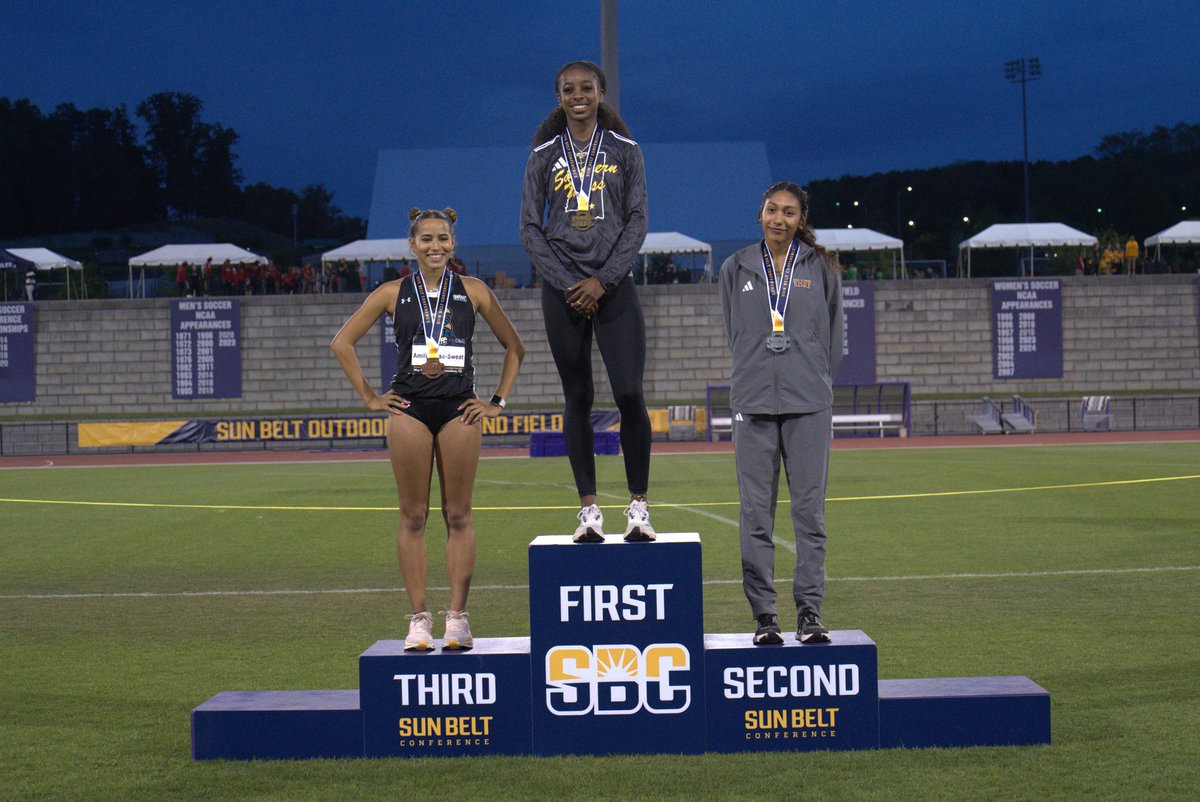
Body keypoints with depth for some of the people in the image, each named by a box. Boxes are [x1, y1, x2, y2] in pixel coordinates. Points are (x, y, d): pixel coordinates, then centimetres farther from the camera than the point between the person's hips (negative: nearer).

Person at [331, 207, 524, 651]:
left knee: (458, 516, 1)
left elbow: (514, 346, 14)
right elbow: (342, 343, 9)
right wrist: (369, 397, 5)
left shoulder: (473, 291, 6)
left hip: (460, 410, 0)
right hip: (410, 411, 0)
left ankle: (457, 616, 6)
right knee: (413, 517, 1)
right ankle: (419, 619, 6)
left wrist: (497, 401, 8)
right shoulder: (393, 293, 5)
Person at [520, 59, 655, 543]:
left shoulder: (625, 151, 7)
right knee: (578, 399, 3)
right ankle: (588, 509, 7)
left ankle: (638, 505, 0)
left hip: (613, 285, -1)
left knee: (629, 394, -10)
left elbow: (637, 221, 2)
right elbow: (530, 228, 5)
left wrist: (603, 280, -8)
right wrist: (567, 284, -6)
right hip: (562, 288, 1)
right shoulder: (544, 155, 8)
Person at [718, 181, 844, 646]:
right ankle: (763, 615, 6)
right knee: (756, 512, 0)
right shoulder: (736, 270, 10)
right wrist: (758, 376, 11)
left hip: (809, 403, -1)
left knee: (809, 509, -1)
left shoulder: (820, 269, 7)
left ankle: (809, 614, 5)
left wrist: (814, 383, 11)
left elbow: (832, 337, 12)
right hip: (753, 403, 1)